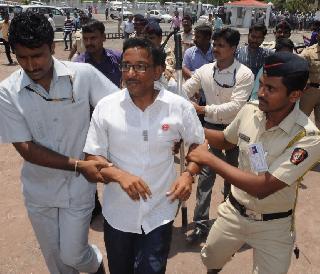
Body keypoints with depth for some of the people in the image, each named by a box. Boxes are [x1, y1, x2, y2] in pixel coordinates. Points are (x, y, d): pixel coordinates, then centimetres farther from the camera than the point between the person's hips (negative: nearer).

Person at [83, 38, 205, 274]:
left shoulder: (180, 107, -10)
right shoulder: (105, 107, -10)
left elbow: (198, 145, 3)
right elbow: (92, 157, -5)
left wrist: (188, 174, -15)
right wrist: (120, 175, -23)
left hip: (159, 214, -1)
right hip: (117, 213, 2)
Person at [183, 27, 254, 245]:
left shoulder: (245, 74, -15)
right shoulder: (205, 70, -4)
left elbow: (236, 106, -24)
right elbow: (183, 92, -2)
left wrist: (204, 109, -29)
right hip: (211, 128, 2)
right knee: (206, 174, -3)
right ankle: (201, 224, 6)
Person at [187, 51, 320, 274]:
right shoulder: (250, 111, -12)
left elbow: (263, 187, -33)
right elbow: (226, 141, 9)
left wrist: (208, 158, -28)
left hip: (272, 226, -4)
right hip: (234, 211, 5)